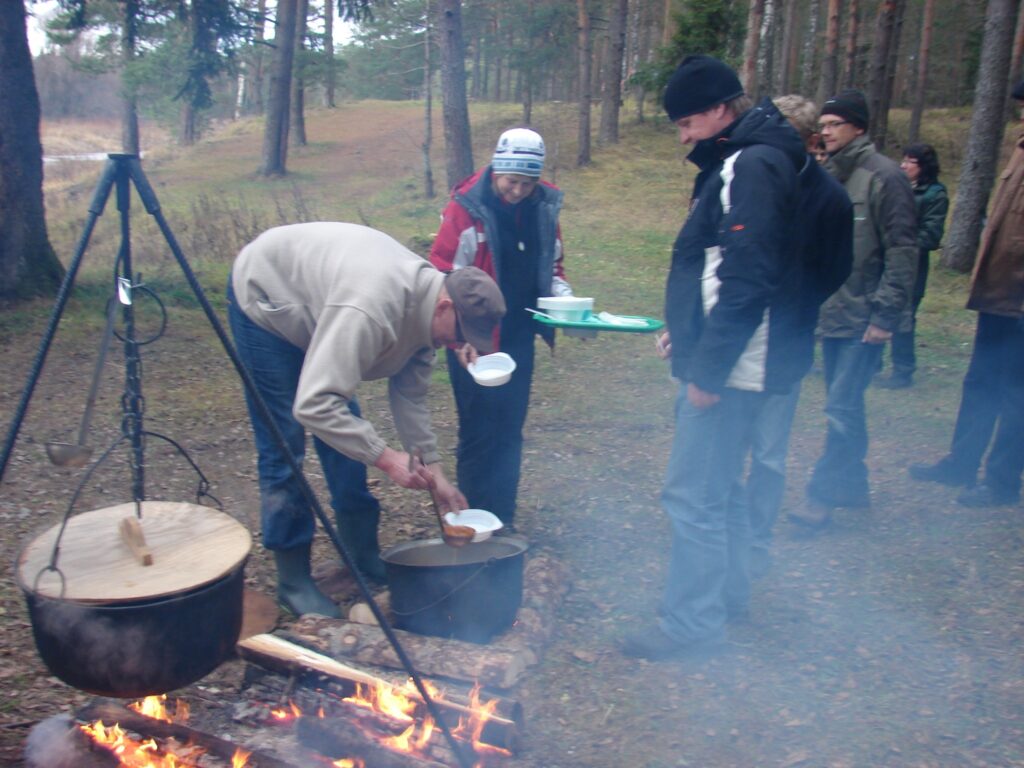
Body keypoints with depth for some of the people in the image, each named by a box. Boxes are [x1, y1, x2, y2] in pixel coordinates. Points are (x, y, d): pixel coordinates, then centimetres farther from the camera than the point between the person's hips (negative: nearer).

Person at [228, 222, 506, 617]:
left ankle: (363, 553, 20)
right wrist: (386, 458, -39)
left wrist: (433, 470, -9)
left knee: (346, 432, 7)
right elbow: (313, 404, -43)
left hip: (310, 305, 8)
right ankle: (292, 580, 2)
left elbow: (410, 394, -4)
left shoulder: (425, 306, -13)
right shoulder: (369, 308, -41)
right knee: (284, 445, -10)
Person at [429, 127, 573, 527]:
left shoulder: (545, 207, 4)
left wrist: (566, 300, -1)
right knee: (478, 432, 1)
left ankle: (503, 520, 23)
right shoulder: (467, 206, -12)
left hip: (519, 337, 5)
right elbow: (443, 274, -12)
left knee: (510, 432, 11)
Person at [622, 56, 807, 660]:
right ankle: (723, 590, 36)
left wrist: (709, 369, -22)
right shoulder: (737, 162, 16)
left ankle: (693, 624, 8)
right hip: (719, 358, 11)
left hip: (728, 368, -11)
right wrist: (689, 335, 16)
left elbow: (746, 281, -24)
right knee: (716, 487, 20)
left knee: (693, 494, -4)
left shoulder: (753, 166, -16)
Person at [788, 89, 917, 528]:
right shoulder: (826, 175, 11)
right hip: (830, 312, 7)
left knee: (842, 407, -8)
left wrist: (886, 313, -16)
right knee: (844, 405, 14)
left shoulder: (883, 176, -9)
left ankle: (824, 494, 1)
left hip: (863, 316, -7)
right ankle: (853, 484, 27)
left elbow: (903, 250, -12)